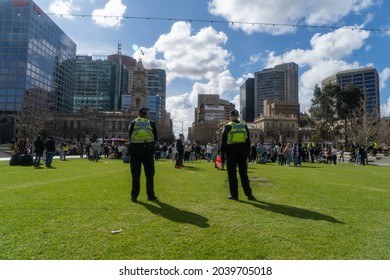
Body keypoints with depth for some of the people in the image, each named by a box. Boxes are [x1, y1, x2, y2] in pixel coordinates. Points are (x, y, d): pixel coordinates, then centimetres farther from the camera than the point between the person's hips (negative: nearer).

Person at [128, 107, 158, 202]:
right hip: (148, 150, 0)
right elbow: (155, 138, 5)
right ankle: (150, 195, 12)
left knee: (135, 174, 5)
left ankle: (134, 196, 7)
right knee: (149, 174, 8)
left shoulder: (133, 123, 5)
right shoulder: (151, 124, 5)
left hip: (135, 149, 0)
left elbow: (129, 136, 4)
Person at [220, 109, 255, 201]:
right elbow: (248, 142, 9)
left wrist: (222, 155, 0)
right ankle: (249, 194, 12)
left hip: (231, 153, -3)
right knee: (243, 174, 10)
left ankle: (234, 195, 7)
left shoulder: (228, 127, -5)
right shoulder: (244, 126, 7)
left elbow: (223, 142, -6)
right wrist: (246, 154, 15)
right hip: (242, 153, 4)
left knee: (232, 174, 3)